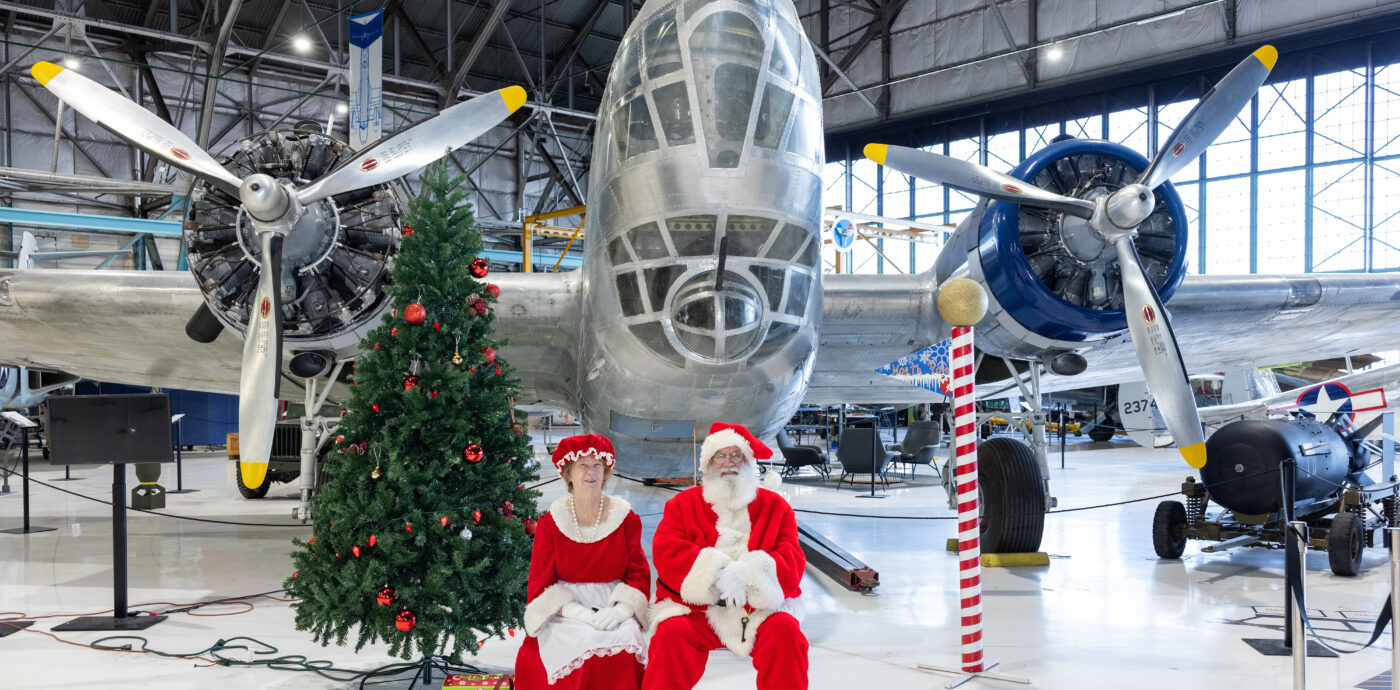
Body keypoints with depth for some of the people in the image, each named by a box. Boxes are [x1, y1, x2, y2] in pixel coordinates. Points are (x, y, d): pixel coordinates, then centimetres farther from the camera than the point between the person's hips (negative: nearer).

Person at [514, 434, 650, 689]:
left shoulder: (625, 518, 6)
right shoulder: (550, 523, 3)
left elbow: (639, 575, 5)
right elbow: (540, 585, 0)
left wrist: (620, 609, -15)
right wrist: (577, 612, -17)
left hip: (613, 609, 1)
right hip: (564, 614, -1)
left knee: (625, 640, -30)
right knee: (585, 643, -32)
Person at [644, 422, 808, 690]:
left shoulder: (776, 506, 10)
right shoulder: (683, 504, 10)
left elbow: (792, 561, -1)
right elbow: (666, 552, -4)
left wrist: (749, 573, -22)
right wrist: (714, 570, -20)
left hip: (759, 608, 1)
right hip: (695, 609, 0)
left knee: (786, 632, -27)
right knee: (671, 634, -28)